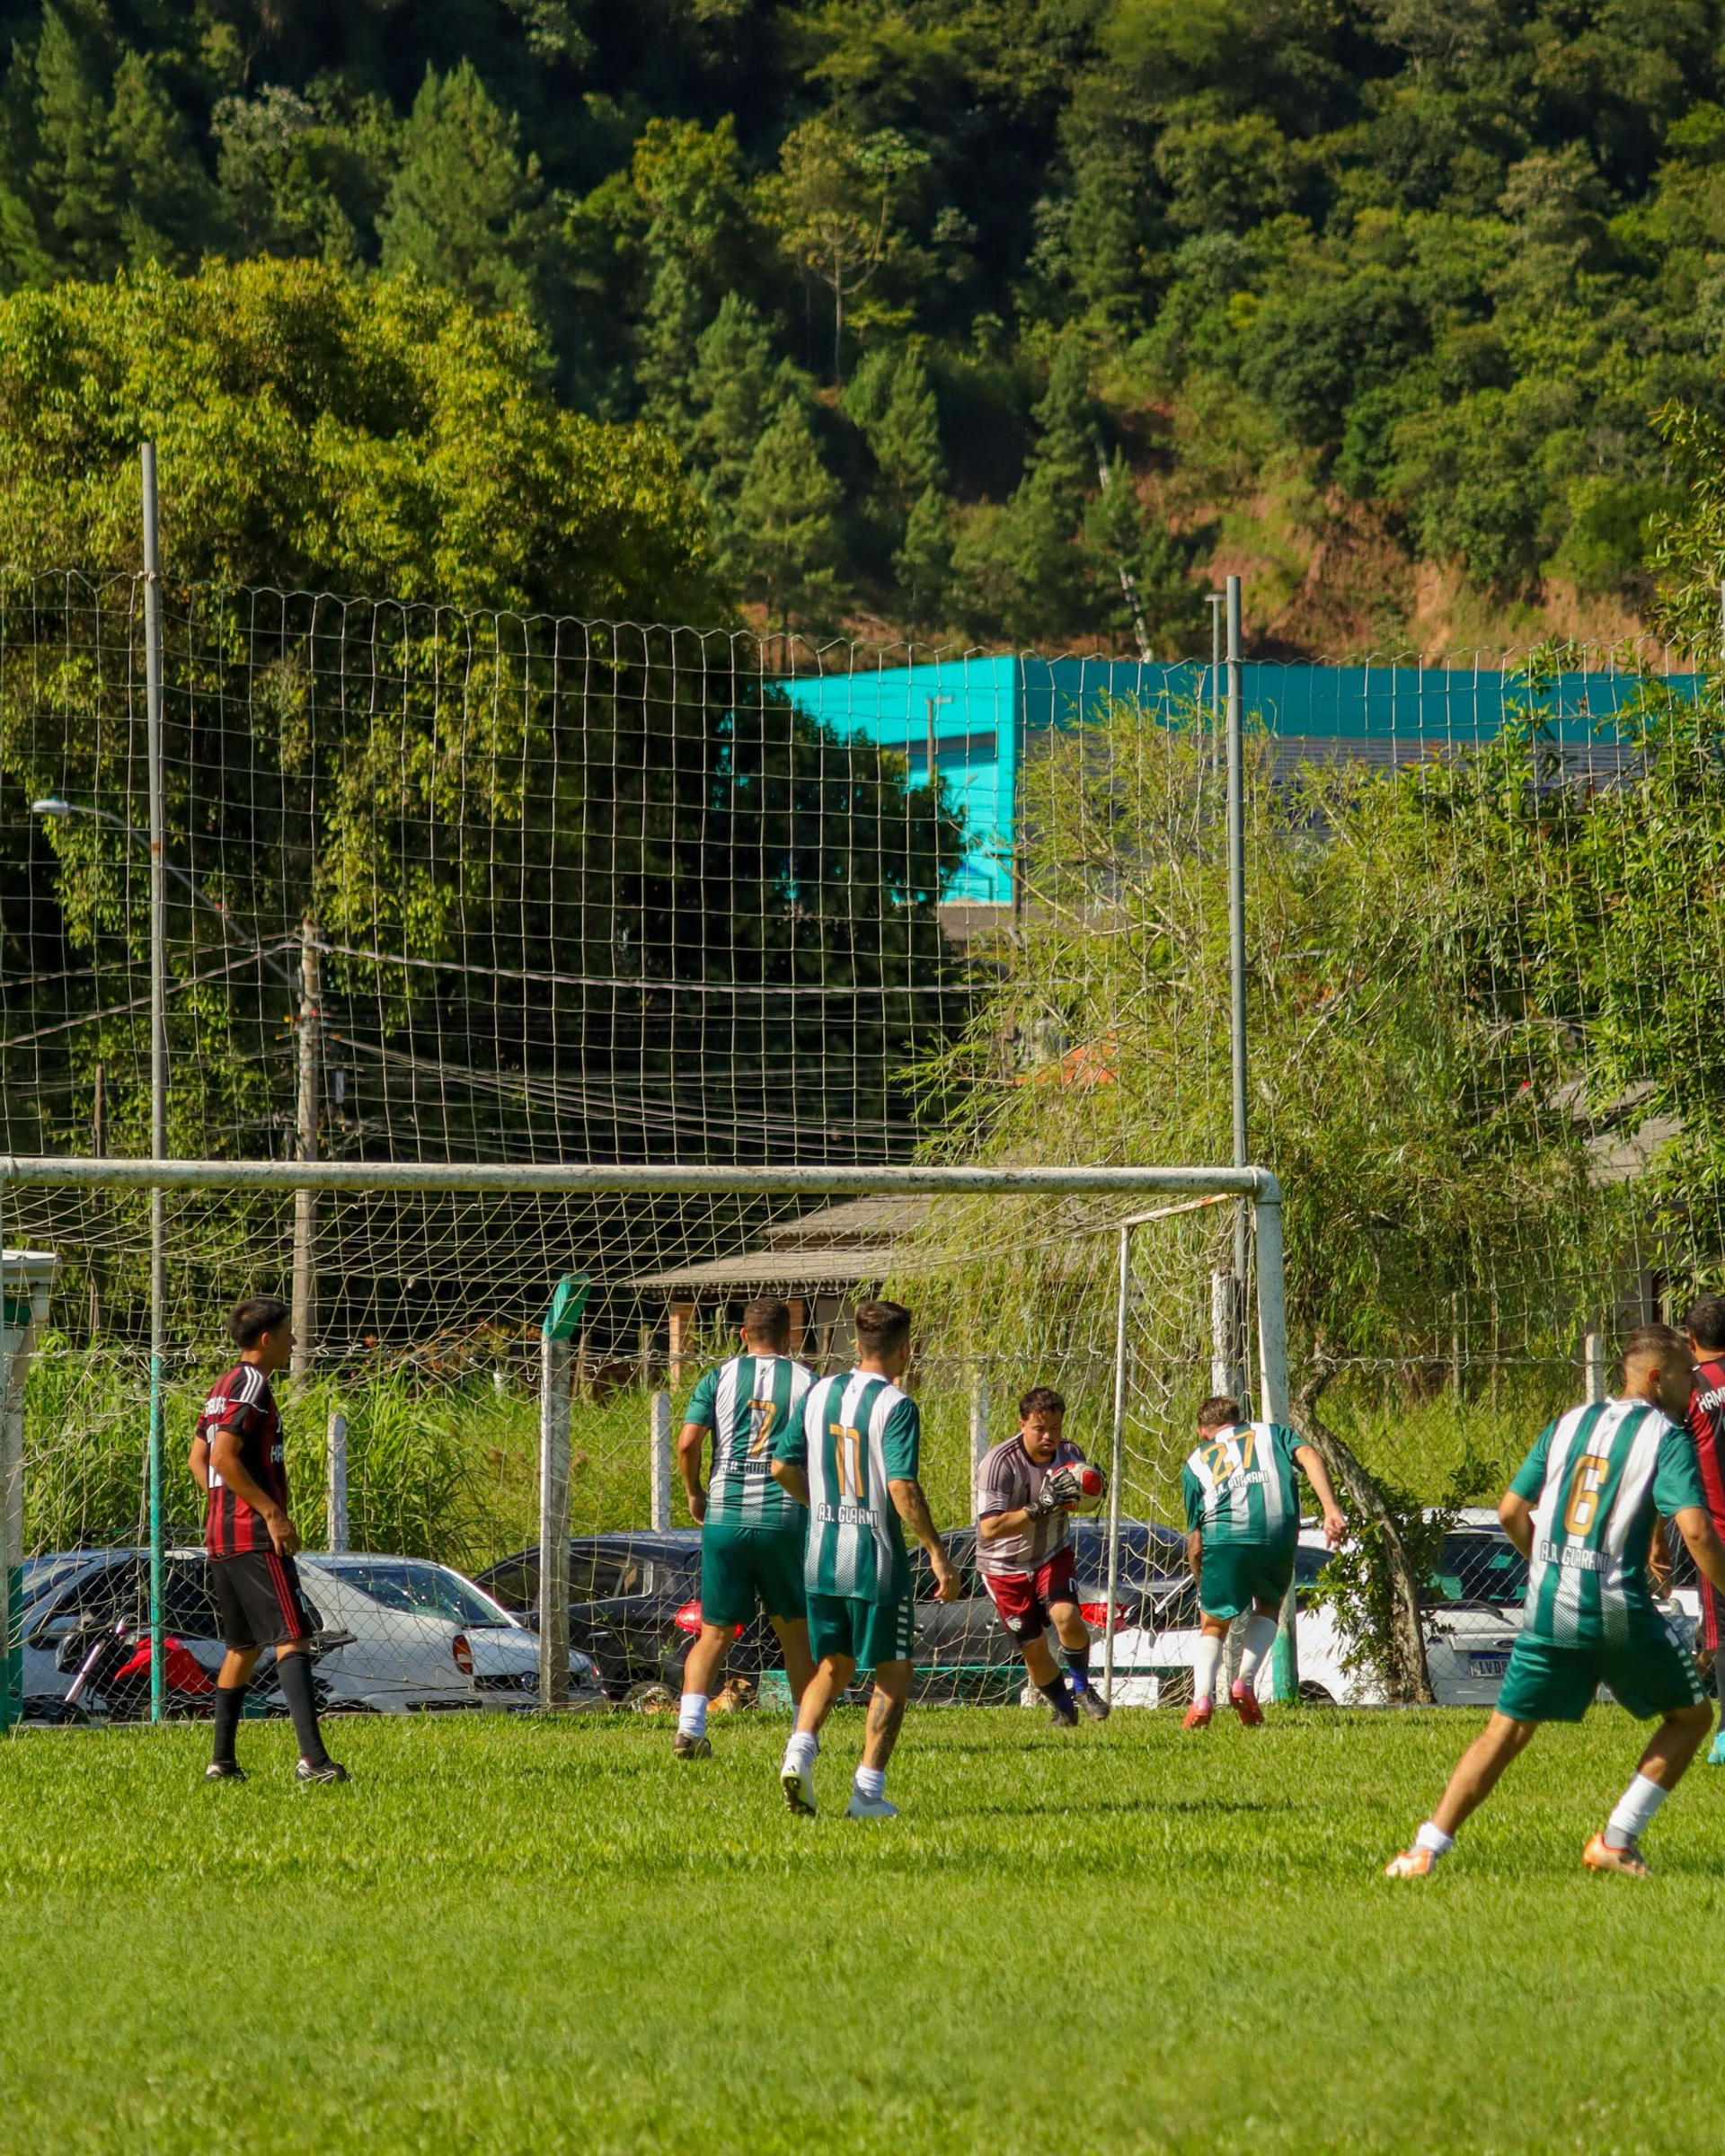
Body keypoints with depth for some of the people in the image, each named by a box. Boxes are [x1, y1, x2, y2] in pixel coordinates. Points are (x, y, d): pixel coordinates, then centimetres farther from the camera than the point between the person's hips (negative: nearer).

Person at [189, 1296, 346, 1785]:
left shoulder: (224, 1387, 18)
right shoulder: (251, 1385, -11)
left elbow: (198, 1458, 22)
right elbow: (224, 1456, -20)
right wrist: (273, 1512, -19)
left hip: (221, 1537, 10)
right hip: (255, 1537, -10)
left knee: (243, 1647, 17)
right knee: (292, 1639, -15)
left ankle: (222, 1762, 16)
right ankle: (312, 1758, -26)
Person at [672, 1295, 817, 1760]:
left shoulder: (719, 1378, 4)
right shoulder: (807, 1382, 3)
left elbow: (687, 1443, -4)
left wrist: (694, 1493, 11)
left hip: (724, 1517, 1)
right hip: (785, 1520, -1)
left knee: (715, 1633, 6)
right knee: (796, 1629, 14)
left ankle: (690, 1725, -10)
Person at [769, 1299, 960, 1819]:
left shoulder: (818, 1394, 6)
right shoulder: (895, 1406, -12)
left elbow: (782, 1466, 10)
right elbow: (902, 1487, -21)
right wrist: (937, 1553, -15)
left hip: (821, 1556, 5)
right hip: (876, 1560, -5)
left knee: (834, 1665, 19)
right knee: (893, 1673, 8)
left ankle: (800, 1748, -6)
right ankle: (868, 1791, 1)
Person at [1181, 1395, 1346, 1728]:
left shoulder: (1197, 1461, 28)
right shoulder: (1272, 1432, 28)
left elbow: (1195, 1542, 24)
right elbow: (1308, 1456, 6)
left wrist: (1203, 1586, 36)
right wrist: (1331, 1510, -4)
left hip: (1224, 1537, 0)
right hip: (1279, 1533, 0)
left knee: (1214, 1625, 15)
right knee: (1268, 1606, 27)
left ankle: (1202, 1697, -9)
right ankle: (1245, 1681, 7)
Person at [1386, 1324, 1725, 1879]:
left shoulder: (1567, 1425, 14)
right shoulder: (1667, 1438, -3)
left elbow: (1511, 1511, 14)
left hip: (1548, 1605, 4)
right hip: (1619, 1609, -4)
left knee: (1506, 1730, 11)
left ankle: (1427, 1849, 0)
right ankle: (1616, 1841, 7)